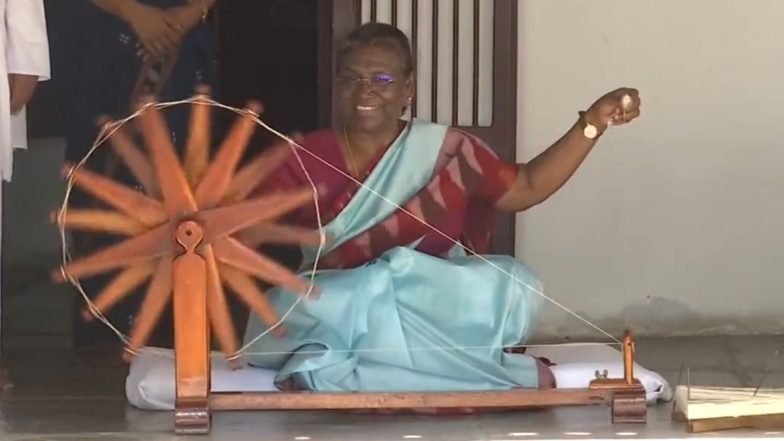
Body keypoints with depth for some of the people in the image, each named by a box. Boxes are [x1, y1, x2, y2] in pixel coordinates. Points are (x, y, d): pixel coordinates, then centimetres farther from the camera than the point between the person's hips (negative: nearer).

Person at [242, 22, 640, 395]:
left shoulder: (445, 150, 6)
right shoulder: (306, 158, 3)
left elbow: (526, 187, 8)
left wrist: (592, 123, -1)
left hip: (427, 311, 1)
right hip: (331, 309, -1)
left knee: (513, 286, -27)